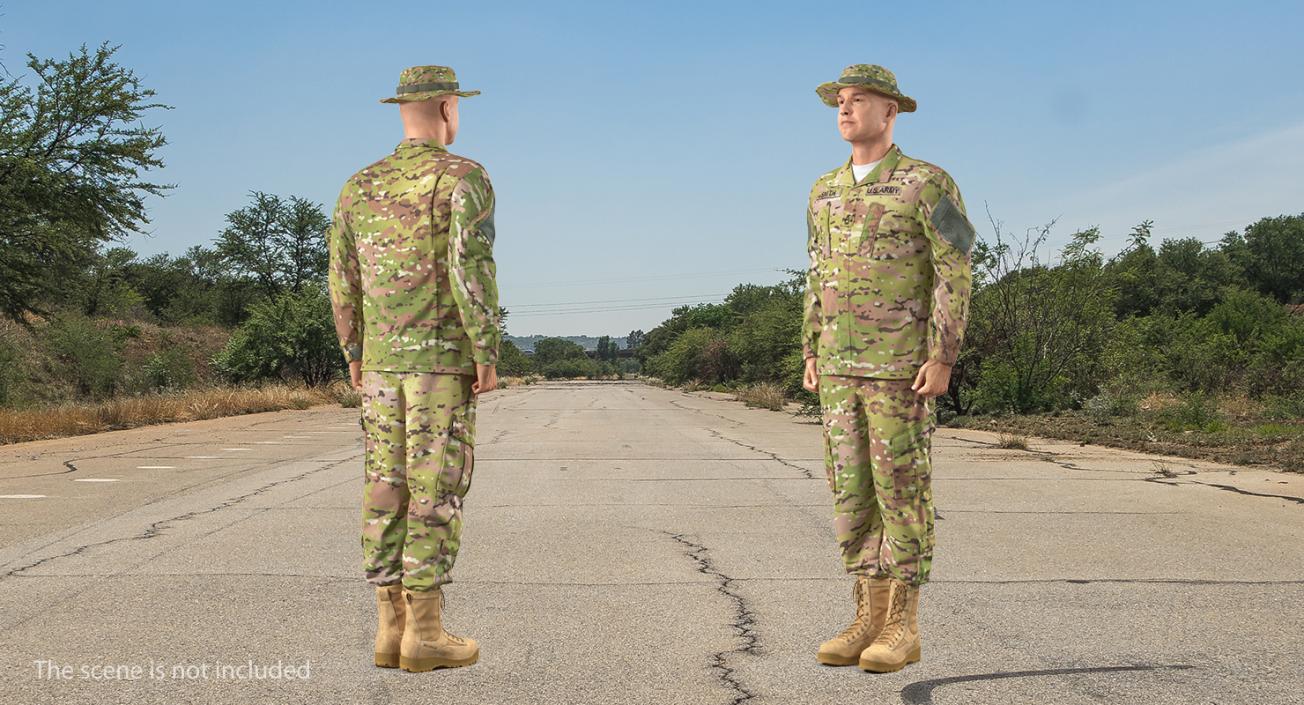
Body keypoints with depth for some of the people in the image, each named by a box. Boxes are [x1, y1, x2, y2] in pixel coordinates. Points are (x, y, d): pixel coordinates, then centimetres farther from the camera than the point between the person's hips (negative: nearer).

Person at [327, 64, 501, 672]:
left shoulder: (359, 187, 10)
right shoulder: (464, 177, -8)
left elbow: (343, 280, 10)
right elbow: (471, 268, -19)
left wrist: (355, 355, 19)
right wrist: (488, 354, -14)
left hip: (383, 359, 6)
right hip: (445, 356, -6)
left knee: (388, 488, 7)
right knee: (436, 491, -4)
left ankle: (392, 627, 8)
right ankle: (425, 633, -3)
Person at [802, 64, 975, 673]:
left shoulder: (928, 183, -7)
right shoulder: (826, 191, 13)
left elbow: (956, 275, -10)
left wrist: (943, 359, -18)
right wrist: (812, 356, 11)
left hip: (902, 365, -6)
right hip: (841, 368, 6)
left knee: (900, 488, -5)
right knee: (851, 487, 4)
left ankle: (903, 626, 3)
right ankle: (870, 619, 11)